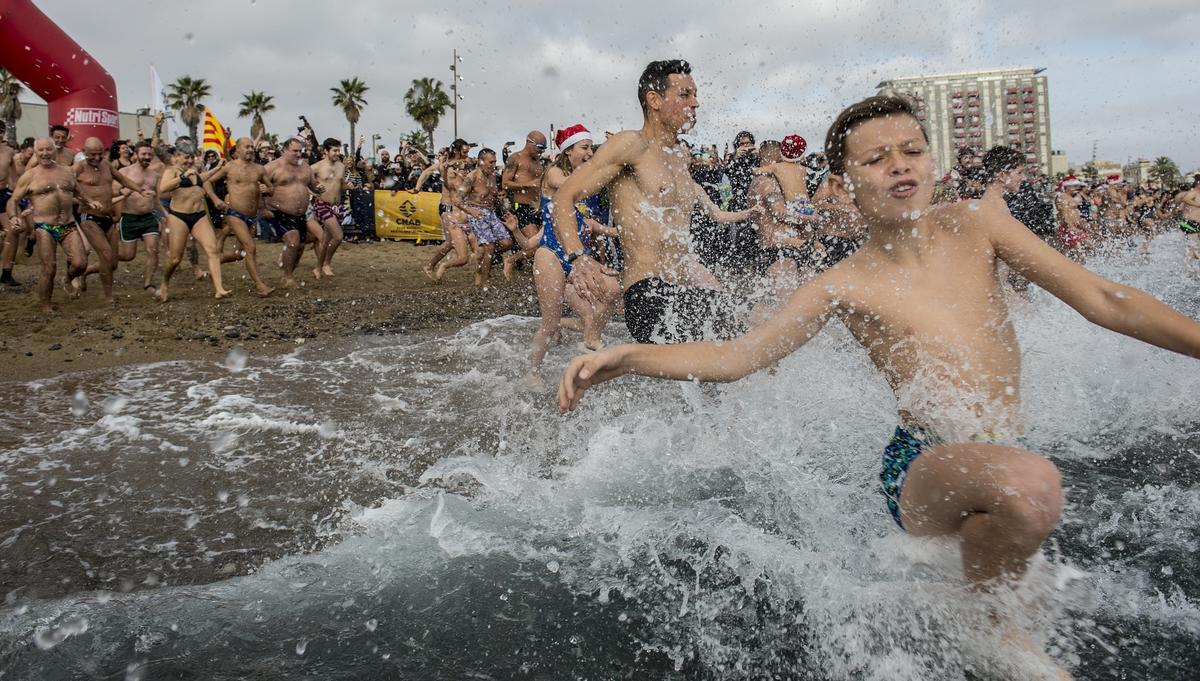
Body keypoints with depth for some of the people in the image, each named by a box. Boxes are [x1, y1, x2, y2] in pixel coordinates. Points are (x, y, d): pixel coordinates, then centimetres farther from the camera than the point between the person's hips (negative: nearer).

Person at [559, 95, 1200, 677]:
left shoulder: (972, 226, 1)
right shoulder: (845, 286, -7)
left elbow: (1105, 301, 3)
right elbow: (733, 355, -9)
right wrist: (623, 357, -22)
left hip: (995, 465, 6)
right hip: (922, 469, -6)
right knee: (1029, 481, -34)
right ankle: (988, 619, -6)